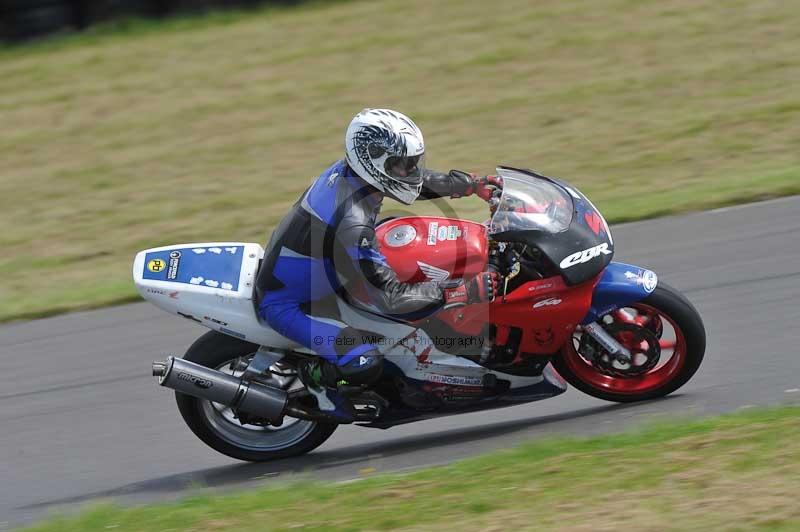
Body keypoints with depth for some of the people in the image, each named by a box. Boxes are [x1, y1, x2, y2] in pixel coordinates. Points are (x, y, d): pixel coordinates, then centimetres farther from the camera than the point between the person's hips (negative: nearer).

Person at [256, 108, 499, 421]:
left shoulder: (349, 170, -9)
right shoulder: (353, 223, -35)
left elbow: (420, 181, 11)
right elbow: (389, 297, -33)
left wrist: (475, 185, 10)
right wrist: (463, 292, -35)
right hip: (286, 303, -10)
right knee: (366, 365, -28)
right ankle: (315, 374, 7)